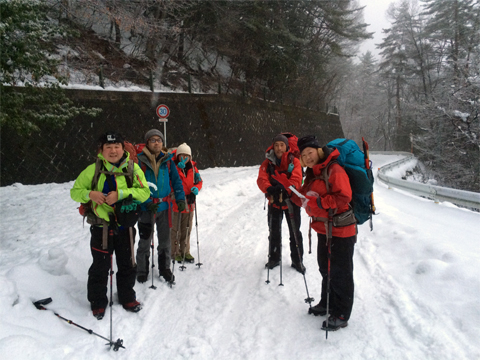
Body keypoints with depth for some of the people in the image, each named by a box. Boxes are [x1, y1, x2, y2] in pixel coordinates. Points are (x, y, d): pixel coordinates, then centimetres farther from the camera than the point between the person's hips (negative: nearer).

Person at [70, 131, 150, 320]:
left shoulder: (133, 168, -3)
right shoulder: (93, 170, -4)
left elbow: (144, 192, -11)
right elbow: (75, 191, 2)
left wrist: (120, 194, -24)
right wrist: (90, 194, -20)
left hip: (125, 225, 2)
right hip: (101, 226, -1)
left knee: (127, 265, 16)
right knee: (100, 266, 8)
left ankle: (127, 298, 36)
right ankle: (98, 302, 29)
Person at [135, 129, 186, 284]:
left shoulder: (167, 160, 4)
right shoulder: (140, 160, -7)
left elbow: (176, 180, 8)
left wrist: (180, 198, -3)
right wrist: (147, 203, -18)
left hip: (164, 206, 3)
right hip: (146, 207, -3)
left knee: (165, 240, 13)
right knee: (145, 241, 8)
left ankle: (165, 269, 28)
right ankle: (142, 271, 23)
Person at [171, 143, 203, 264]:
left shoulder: (193, 167, 7)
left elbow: (199, 181, 14)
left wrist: (196, 188, -8)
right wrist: (179, 166, -27)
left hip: (189, 203, 5)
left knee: (186, 229, 14)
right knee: (175, 230, 1)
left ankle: (185, 252, 26)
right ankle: (175, 253, 14)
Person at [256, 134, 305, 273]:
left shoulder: (294, 161, -6)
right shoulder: (267, 163, -1)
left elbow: (296, 179, -19)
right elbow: (261, 180, -13)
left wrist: (284, 187, -38)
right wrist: (269, 189, -35)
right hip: (274, 202, 2)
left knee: (295, 232, 7)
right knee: (274, 232, 13)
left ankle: (297, 260, 21)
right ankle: (274, 258, 30)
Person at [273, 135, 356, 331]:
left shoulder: (334, 170, -17)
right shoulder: (312, 174, 12)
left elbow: (344, 197, -26)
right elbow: (304, 200, 12)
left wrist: (319, 202, -29)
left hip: (341, 230, -9)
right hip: (323, 229, 9)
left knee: (340, 273, 2)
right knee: (326, 269, 22)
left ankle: (341, 315, 15)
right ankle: (327, 303, 41)